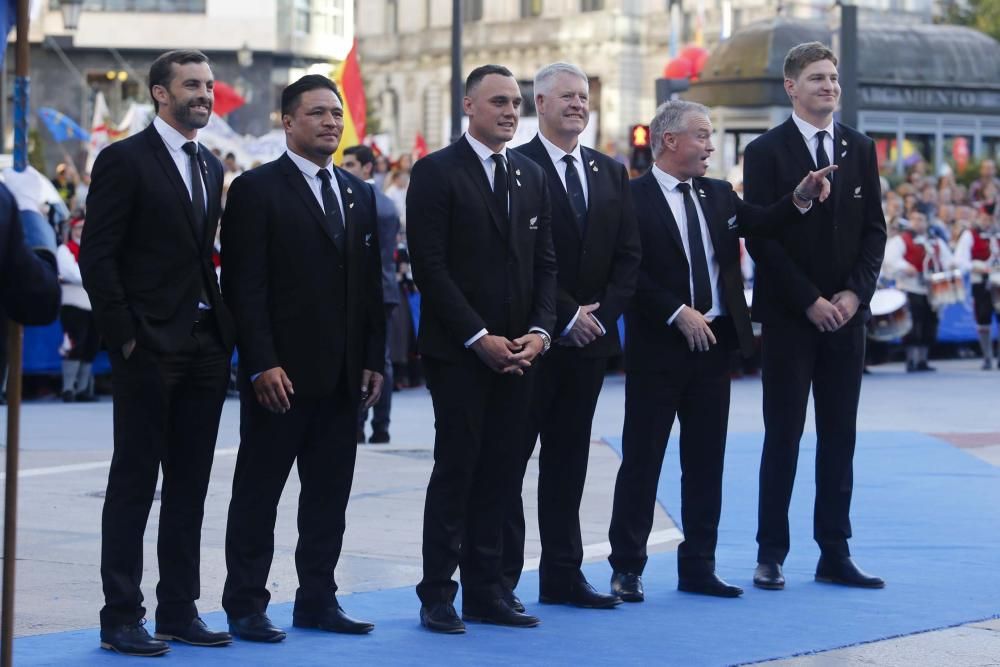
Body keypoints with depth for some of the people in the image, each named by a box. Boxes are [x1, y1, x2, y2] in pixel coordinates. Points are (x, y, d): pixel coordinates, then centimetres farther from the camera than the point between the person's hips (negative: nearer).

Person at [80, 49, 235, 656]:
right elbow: (97, 257, -10)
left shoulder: (211, 168, 15)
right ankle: (121, 618, 2)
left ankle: (179, 610, 16)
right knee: (134, 481, -2)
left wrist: (225, 330, 6)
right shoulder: (124, 161, -6)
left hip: (205, 348, 7)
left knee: (190, 484, 9)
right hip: (150, 348, -7)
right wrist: (124, 336, -14)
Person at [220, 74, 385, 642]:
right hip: (280, 376, -6)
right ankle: (246, 606, 6)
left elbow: (372, 285, 15)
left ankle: (318, 600, 17)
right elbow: (244, 286, -10)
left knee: (330, 495, 9)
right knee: (258, 492, 2)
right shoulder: (257, 190, -5)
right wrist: (262, 364, -17)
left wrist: (374, 360, 8)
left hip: (343, 377, 6)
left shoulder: (358, 194, 14)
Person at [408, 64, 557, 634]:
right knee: (457, 469, -5)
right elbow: (431, 266, -10)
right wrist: (479, 338, -14)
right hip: (458, 351, -5)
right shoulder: (437, 173, -5)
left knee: (501, 473, 5)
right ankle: (438, 596, 1)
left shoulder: (532, 176, 14)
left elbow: (545, 263, 13)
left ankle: (486, 592, 10)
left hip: (517, 352, 5)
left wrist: (539, 330, -2)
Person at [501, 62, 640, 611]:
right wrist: (564, 316, -14)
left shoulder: (611, 174, 13)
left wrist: (601, 315, -4)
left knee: (568, 461, 9)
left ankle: (563, 575, 13)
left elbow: (628, 256, 10)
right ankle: (501, 579, 2)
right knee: (510, 459, -1)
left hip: (590, 338, 6)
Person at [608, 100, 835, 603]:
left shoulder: (719, 195, 12)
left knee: (706, 461, 10)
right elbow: (631, 273, -13)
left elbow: (761, 223, -2)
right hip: (658, 348, -6)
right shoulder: (634, 198, -7)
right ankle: (626, 567, 7)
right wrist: (678, 313, -18)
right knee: (642, 458, 1)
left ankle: (698, 566, 17)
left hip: (715, 341, 6)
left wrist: (800, 199, -18)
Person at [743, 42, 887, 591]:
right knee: (783, 437, -1)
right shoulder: (766, 151, -3)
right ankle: (771, 555, 4)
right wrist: (809, 301, -12)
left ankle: (835, 555, 9)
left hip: (846, 314, 4)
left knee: (839, 438, 5)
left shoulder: (860, 150, 10)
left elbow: (874, 228, 9)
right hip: (789, 316, -4)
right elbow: (761, 238, -8)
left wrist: (855, 293, -6)